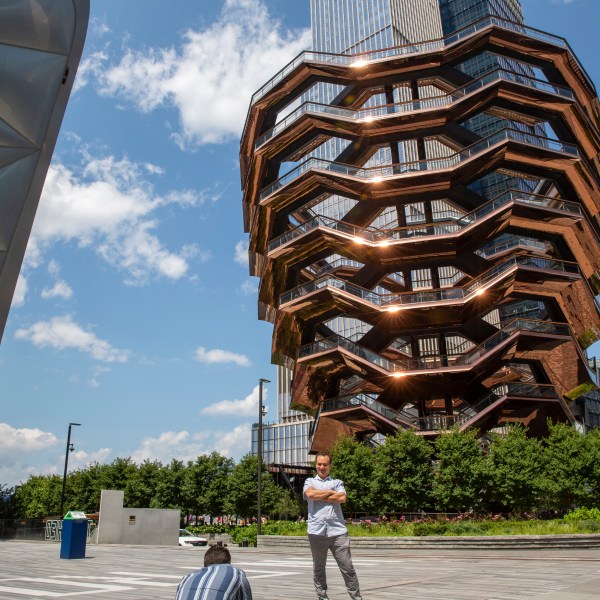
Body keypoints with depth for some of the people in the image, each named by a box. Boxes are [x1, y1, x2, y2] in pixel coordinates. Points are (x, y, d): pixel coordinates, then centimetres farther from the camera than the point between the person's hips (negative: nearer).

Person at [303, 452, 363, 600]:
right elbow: (310, 494, -9)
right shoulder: (310, 481, 14)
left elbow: (342, 498, -6)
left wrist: (318, 497, -3)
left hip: (338, 531, 0)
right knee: (318, 568, 11)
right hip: (316, 532, 0)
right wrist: (331, 492, -1)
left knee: (347, 567, 2)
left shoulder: (337, 482, 14)